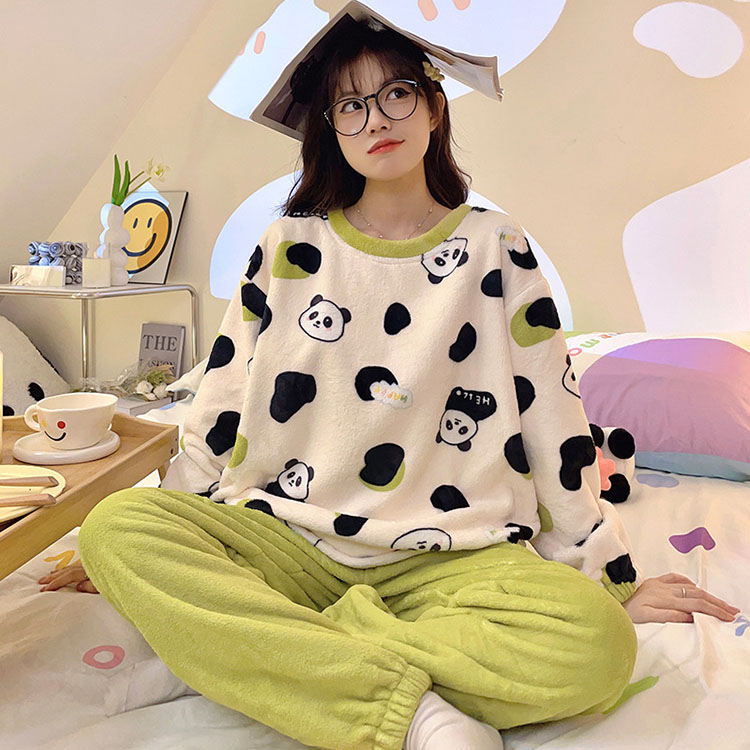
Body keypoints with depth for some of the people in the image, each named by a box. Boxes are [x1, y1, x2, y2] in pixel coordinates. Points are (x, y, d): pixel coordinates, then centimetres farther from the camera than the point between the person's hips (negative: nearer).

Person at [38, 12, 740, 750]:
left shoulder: (496, 249, 4)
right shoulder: (288, 246, 7)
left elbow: (552, 421, 5)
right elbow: (218, 412, 9)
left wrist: (611, 579, 10)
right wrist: (161, 547, 13)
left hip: (450, 559, 0)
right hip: (285, 542, 2)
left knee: (597, 645, -28)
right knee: (115, 527, -23)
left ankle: (282, 651, -16)